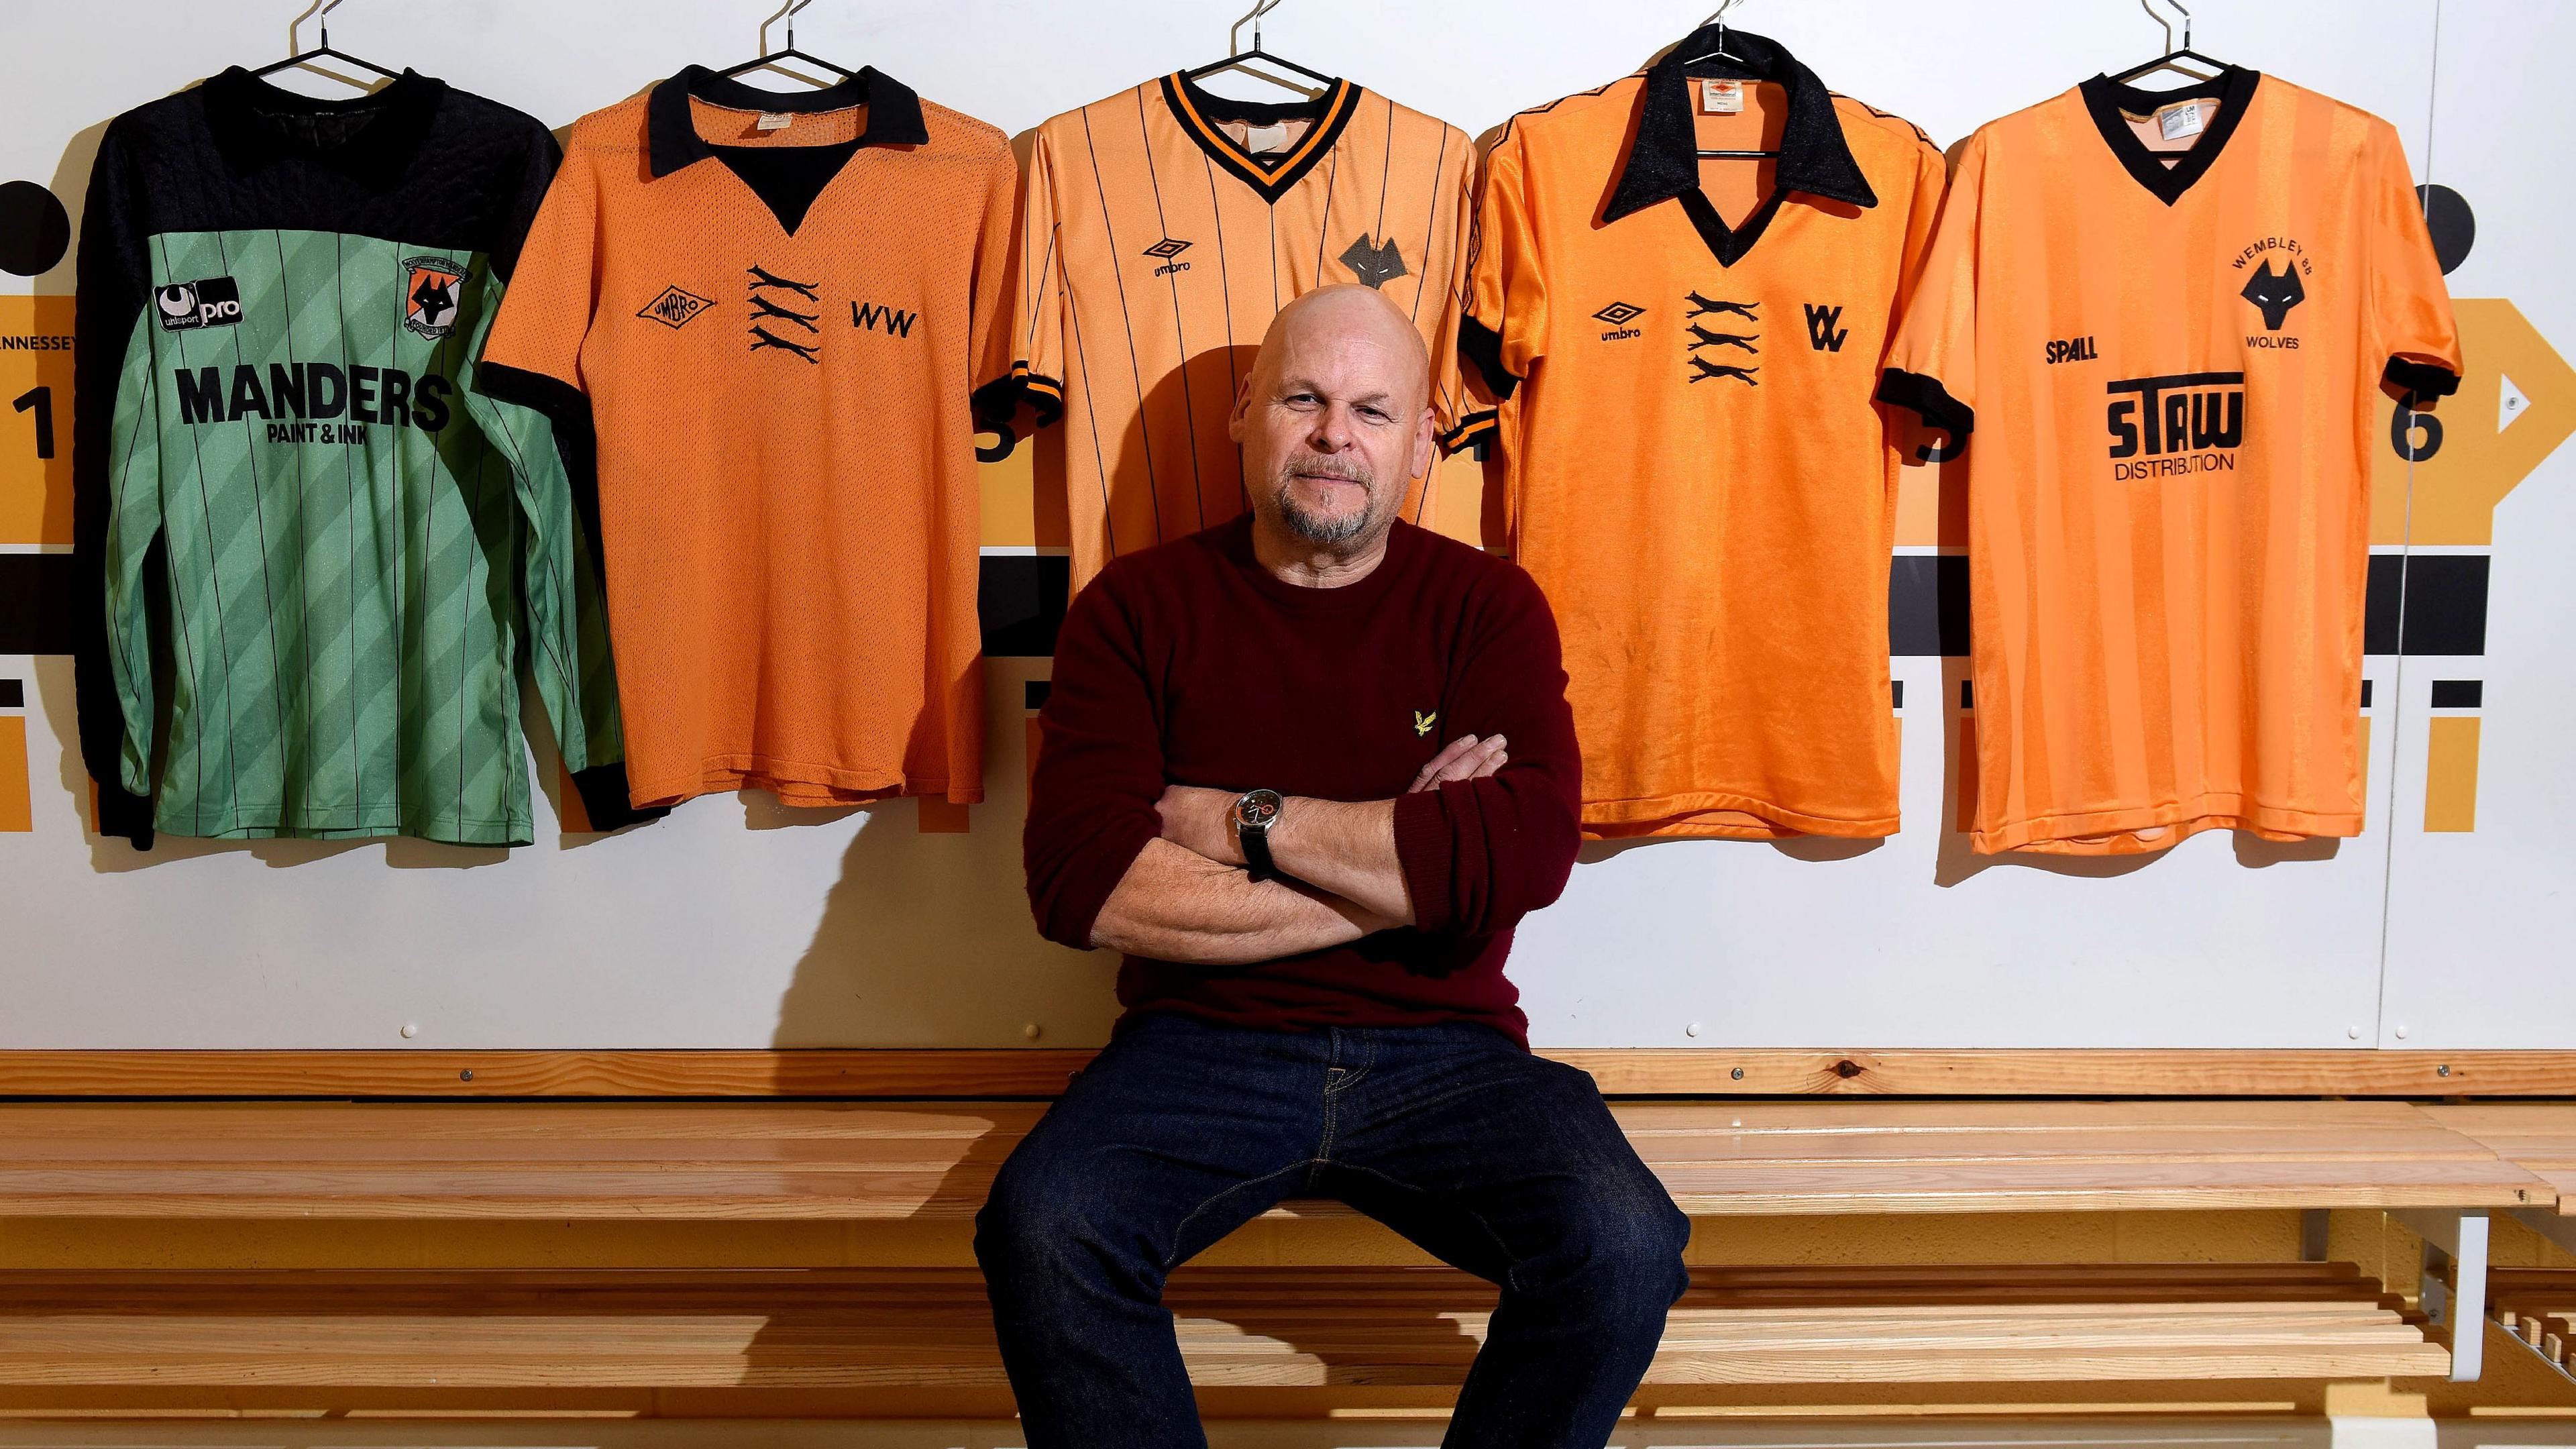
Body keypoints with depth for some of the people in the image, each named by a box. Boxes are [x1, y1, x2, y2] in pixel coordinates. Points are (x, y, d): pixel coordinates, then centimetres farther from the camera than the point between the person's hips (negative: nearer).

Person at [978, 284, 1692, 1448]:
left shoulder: (1487, 606, 5)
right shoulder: (1138, 608, 3)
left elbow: (1526, 854, -13)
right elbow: (1078, 881, -12)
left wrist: (1244, 822, -11)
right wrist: (1405, 868, -11)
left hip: (1442, 1052, 1)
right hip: (1201, 1045, 0)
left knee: (1622, 1248, -25)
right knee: (1043, 1230, -29)